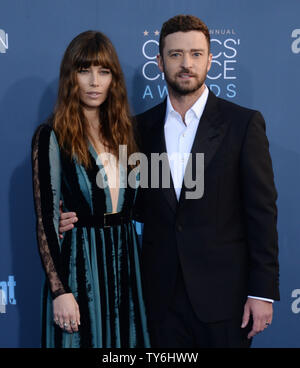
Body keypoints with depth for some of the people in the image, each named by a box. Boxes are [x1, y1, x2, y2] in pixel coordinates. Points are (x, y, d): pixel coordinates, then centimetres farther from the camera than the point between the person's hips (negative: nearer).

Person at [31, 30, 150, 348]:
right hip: (79, 262, -5)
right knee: (85, 338, 6)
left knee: (124, 339, 14)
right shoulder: (52, 136, -8)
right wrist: (60, 290, -15)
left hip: (125, 257, 5)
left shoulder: (123, 130, 8)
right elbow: (46, 220, -11)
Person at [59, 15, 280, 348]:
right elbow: (138, 202, 11)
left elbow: (262, 212, -6)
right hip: (163, 295, 3)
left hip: (223, 292, -2)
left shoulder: (243, 123, -5)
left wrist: (263, 291, -9)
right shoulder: (141, 126, 5)